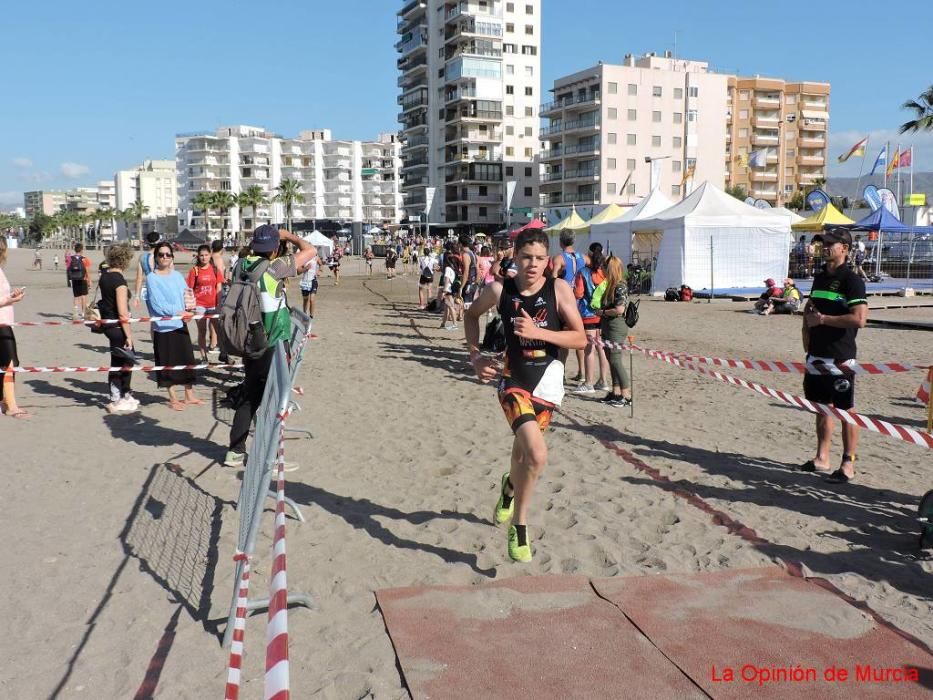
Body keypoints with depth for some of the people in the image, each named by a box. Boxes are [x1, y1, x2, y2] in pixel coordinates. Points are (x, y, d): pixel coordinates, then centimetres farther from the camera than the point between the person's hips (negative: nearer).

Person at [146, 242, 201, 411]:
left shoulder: (177, 276, 8)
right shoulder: (152, 278, -8)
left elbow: (187, 295, 11)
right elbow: (157, 304, -15)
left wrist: (190, 302, -12)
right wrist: (178, 311, -21)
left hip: (180, 324, 5)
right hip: (163, 326, -5)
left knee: (187, 360, 11)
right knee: (168, 363, 4)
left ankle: (189, 396, 24)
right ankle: (173, 399, 17)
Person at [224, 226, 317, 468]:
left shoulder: (242, 265, 1)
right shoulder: (274, 268, -18)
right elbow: (311, 251, -12)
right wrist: (289, 236, 1)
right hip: (272, 346, -7)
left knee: (249, 395, 18)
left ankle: (236, 451, 25)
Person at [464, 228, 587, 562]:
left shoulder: (559, 289, -8)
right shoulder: (499, 290, -7)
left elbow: (580, 338, -10)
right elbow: (472, 314, 13)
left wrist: (538, 332, -22)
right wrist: (475, 354, 2)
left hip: (546, 381, 2)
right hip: (513, 379, -2)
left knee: (523, 450, 18)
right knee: (537, 454, -22)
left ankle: (510, 488, 54)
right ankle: (519, 527, -1)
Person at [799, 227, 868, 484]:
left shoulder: (852, 280, -11)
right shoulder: (820, 277, 13)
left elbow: (859, 319, -22)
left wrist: (823, 319, -16)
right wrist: (807, 330, 12)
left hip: (840, 357, -8)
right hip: (816, 354, 8)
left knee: (845, 410, -1)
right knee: (822, 406, 15)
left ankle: (848, 465, 6)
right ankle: (821, 458, 25)